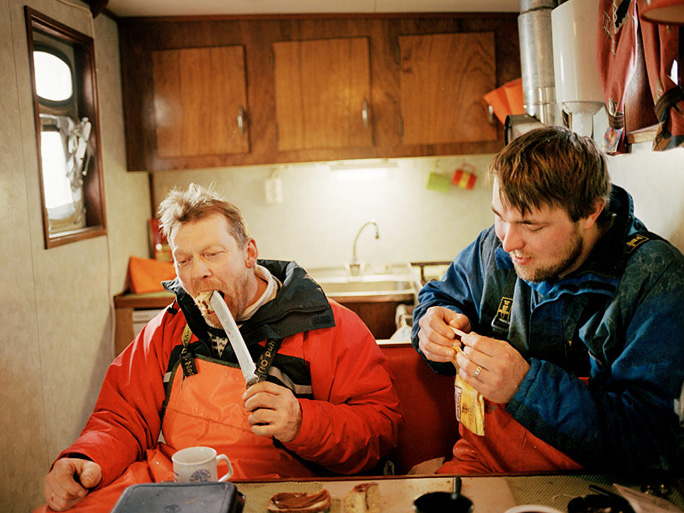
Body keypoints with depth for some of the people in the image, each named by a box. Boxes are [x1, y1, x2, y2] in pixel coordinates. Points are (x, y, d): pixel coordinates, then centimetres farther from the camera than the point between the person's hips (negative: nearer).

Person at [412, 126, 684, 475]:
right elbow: (441, 294, 20)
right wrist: (437, 323, -5)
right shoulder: (494, 246, 0)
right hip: (482, 460, 3)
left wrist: (526, 387, -30)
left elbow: (652, 446, -21)